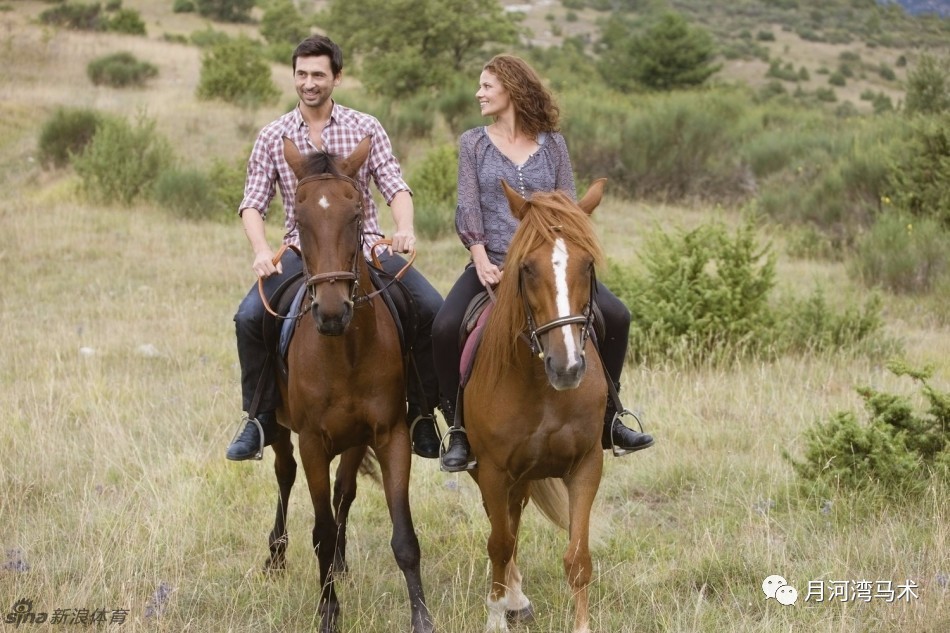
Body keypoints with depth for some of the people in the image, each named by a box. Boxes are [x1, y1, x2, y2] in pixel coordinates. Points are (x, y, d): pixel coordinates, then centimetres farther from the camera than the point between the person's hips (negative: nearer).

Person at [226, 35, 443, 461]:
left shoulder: (365, 129, 5)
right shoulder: (273, 137, 5)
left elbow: (394, 186, -2)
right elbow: (252, 204, 2)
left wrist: (404, 228, -24)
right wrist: (261, 250, -18)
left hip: (365, 246, 0)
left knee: (432, 310, -20)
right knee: (249, 317, -24)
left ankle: (421, 413, -1)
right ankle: (260, 419, -6)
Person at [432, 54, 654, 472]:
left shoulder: (553, 144, 10)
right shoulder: (473, 143, 8)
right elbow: (468, 208, 0)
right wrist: (482, 261, -13)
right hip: (493, 265, -1)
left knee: (615, 316, -16)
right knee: (445, 329, -28)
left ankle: (606, 420, -1)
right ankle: (459, 431, -12)